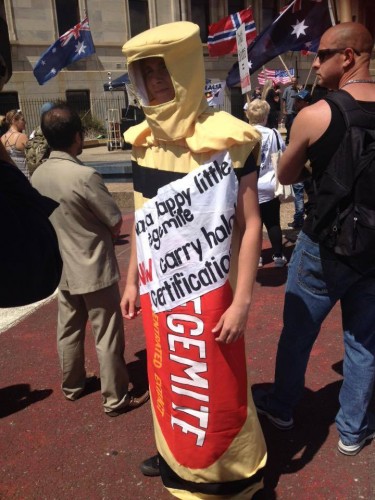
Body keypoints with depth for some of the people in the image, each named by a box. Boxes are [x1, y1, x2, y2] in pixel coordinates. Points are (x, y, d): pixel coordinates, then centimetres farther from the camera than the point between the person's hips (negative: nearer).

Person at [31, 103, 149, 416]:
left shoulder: (38, 176, -2)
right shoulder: (85, 176, -23)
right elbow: (116, 224, -15)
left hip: (62, 269, 7)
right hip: (95, 269, -7)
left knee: (69, 330, 20)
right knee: (107, 336, 5)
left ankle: (72, 386, 38)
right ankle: (116, 399, 18)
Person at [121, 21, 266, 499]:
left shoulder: (226, 140, -15)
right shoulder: (144, 140, 3)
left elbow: (250, 224, -13)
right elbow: (142, 220, 11)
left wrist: (242, 300, -16)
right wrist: (132, 281, 13)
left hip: (207, 292, -6)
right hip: (158, 289, 6)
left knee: (215, 387, 8)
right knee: (167, 378, 21)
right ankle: (175, 456, 45)